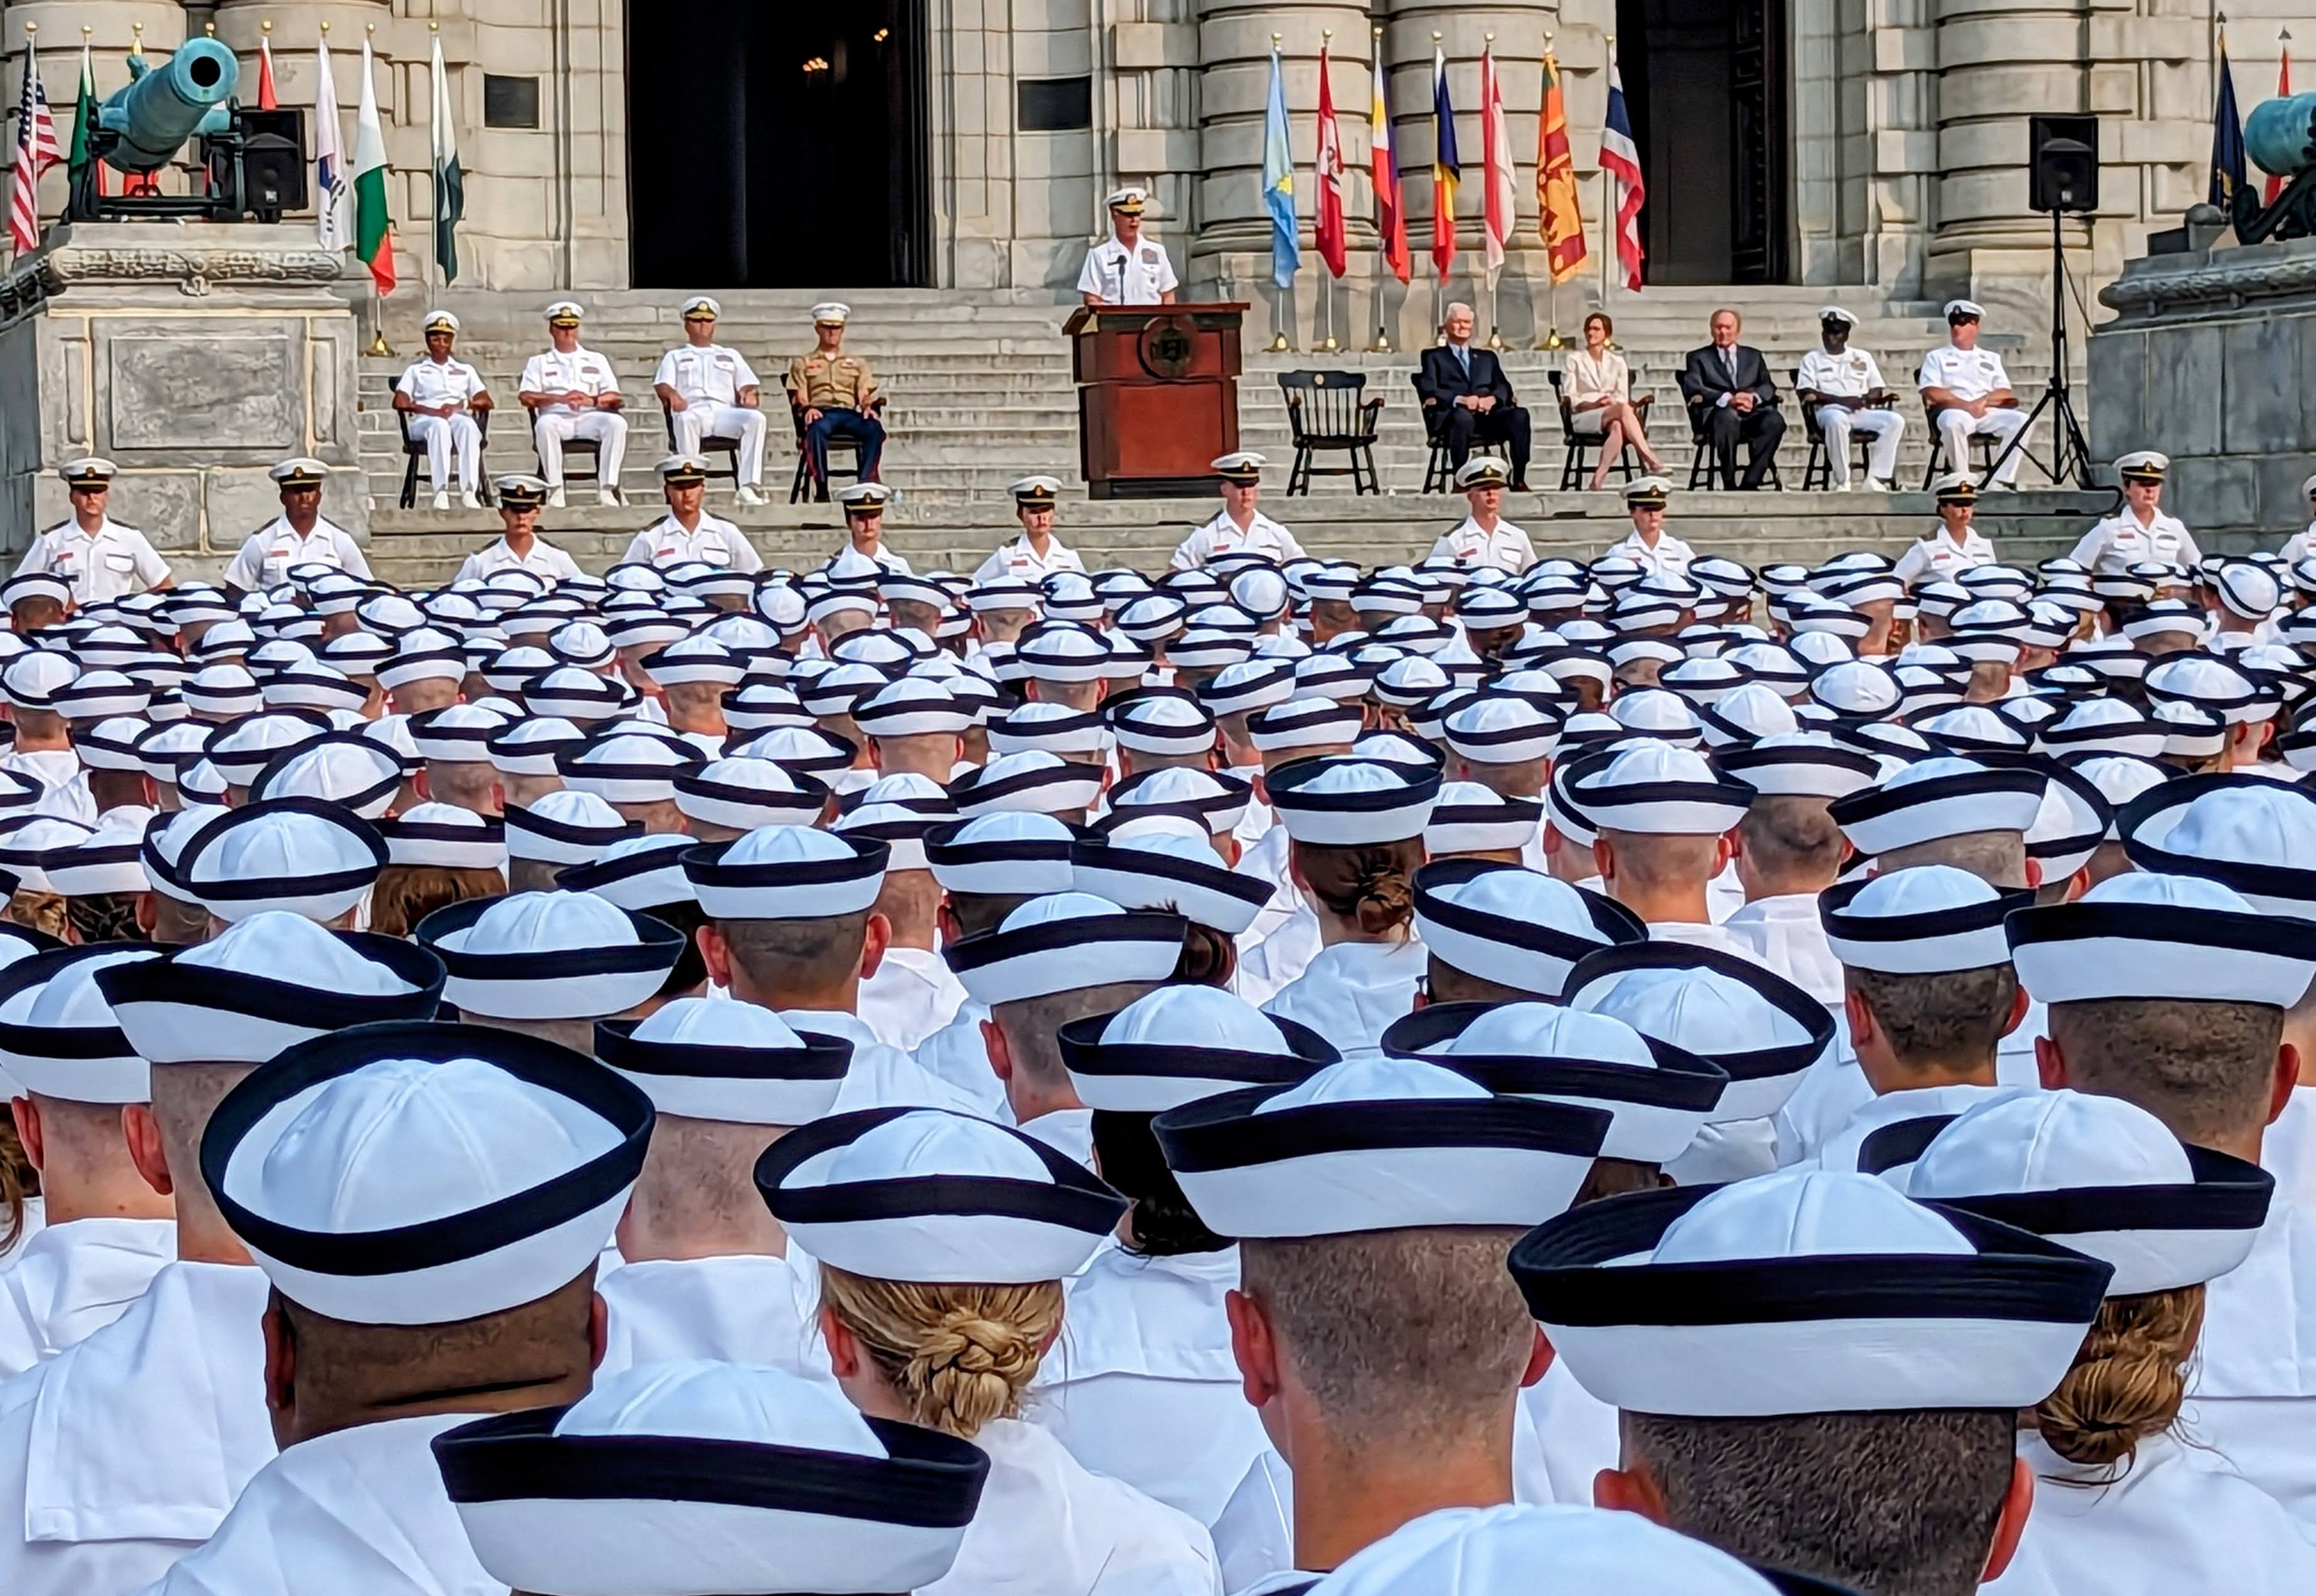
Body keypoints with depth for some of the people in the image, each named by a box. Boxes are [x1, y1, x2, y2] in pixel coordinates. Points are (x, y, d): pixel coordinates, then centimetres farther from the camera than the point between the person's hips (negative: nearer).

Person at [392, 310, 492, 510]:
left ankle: (468, 491, -49)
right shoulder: (416, 370, 23)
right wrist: (432, 411, -11)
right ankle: (441, 492, -50)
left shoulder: (465, 370, 29)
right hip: (425, 420, -1)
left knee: (469, 426, -38)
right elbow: (400, 402, 5)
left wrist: (461, 405, -7)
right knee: (439, 426, -40)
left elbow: (486, 402, 15)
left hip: (459, 417, 1)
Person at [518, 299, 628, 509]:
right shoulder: (539, 363, 21)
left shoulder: (596, 360, 25)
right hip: (557, 417, -1)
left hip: (590, 417, 1)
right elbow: (526, 397, 5)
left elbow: (613, 397, 13)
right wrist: (560, 399, -12)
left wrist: (592, 400, -11)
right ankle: (555, 489, -35)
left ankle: (606, 489, -33)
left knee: (617, 423, -32)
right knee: (545, 424, -38)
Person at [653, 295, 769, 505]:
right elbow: (662, 385, 12)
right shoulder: (675, 356, 29)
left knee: (756, 417, -31)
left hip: (725, 411, 2)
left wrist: (748, 394, -4)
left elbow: (747, 385, 23)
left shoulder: (730, 355, 35)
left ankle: (748, 487, -38)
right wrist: (672, 395, -14)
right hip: (693, 410, -2)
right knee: (686, 419, -41)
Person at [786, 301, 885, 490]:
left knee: (874, 428, -35)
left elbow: (865, 394, 17)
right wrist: (807, 408, -13)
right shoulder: (802, 363, 26)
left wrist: (869, 407, -8)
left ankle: (867, 484, -46)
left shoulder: (857, 363, 31)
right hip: (821, 413, -2)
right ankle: (822, 490, -46)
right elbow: (799, 396, 12)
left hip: (850, 413, 2)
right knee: (817, 429, -42)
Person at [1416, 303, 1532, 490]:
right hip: (1452, 414, -4)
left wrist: (1492, 399, -9)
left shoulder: (1487, 357, 32)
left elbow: (1503, 387, 17)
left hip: (1488, 415, 4)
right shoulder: (1433, 356, 21)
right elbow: (1429, 391, 4)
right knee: (1463, 416, -41)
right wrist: (1460, 400, -15)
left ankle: (1519, 480, -31)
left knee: (1519, 415, -28)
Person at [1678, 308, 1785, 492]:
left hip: (1752, 411, 3)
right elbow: (1693, 389, 0)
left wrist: (1754, 397, -11)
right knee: (1728, 416, -40)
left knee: (1774, 420, -32)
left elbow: (1768, 386, 15)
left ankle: (1750, 483, -31)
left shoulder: (1753, 356, 29)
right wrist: (1728, 399, -18)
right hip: (1718, 412, -3)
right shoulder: (1698, 358, 19)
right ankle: (1729, 484, -32)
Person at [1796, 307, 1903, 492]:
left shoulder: (1862, 357, 24)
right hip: (1830, 410, -3)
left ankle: (1876, 479, -28)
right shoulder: (1812, 359, 14)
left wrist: (1866, 399, -7)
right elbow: (1806, 394, -1)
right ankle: (1842, 482, -33)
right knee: (1837, 420, -41)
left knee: (1896, 420, -25)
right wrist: (1842, 400, -12)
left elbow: (1878, 391, 18)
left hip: (1862, 412, 3)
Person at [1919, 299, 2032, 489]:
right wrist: (1966, 406, -12)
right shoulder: (1936, 357, 19)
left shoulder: (1991, 359, 27)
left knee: (2021, 420, -27)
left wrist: (1984, 401, -7)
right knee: (1954, 421, -41)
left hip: (1987, 412, 3)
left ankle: (1999, 482, -31)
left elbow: (2006, 395, 15)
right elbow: (1932, 393, 1)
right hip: (1953, 411, -3)